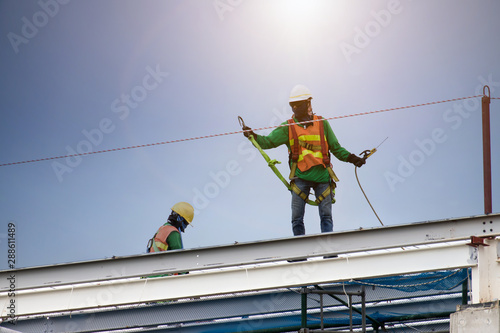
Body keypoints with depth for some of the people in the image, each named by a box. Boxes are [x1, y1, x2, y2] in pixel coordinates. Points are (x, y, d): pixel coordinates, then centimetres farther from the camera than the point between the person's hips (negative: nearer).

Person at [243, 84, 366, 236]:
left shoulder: (322, 124, 11)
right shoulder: (288, 128, 9)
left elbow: (335, 148, 16)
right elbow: (269, 142, 1)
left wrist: (350, 158, 3)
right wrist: (254, 136, -17)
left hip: (322, 175, 0)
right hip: (300, 176, 0)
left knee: (326, 216, -4)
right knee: (297, 218, -4)